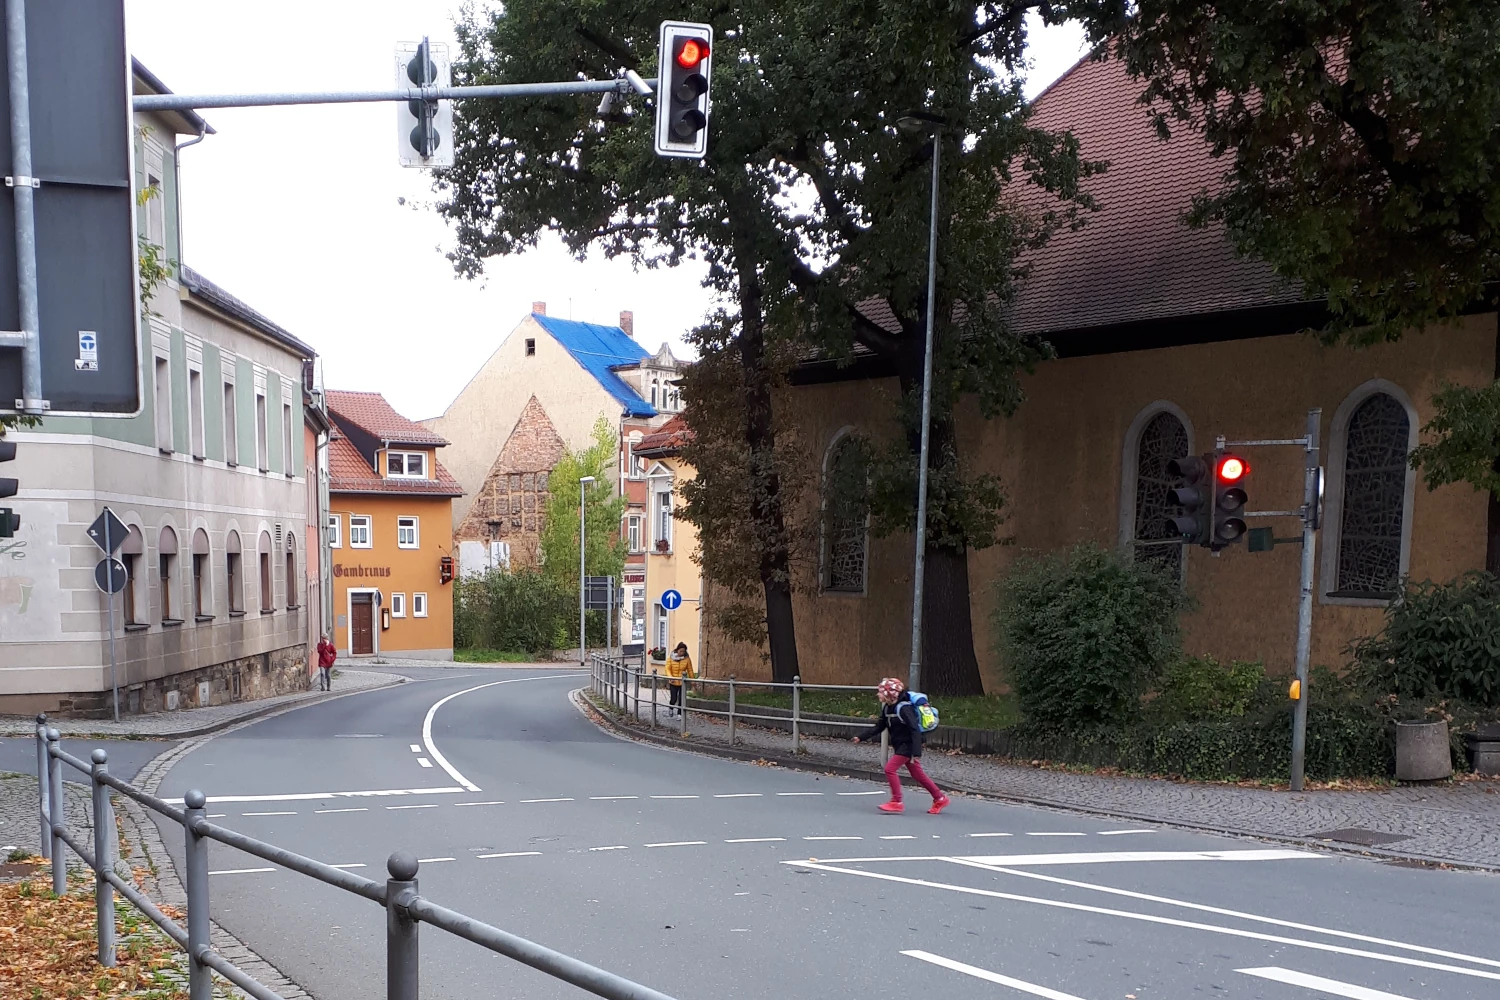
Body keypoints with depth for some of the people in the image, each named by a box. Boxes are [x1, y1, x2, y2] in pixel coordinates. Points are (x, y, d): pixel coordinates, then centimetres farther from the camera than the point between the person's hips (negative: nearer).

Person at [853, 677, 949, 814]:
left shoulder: (903, 708, -22)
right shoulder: (887, 708, 5)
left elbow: (915, 730, -25)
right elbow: (879, 727, 12)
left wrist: (917, 752, -31)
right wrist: (861, 737, 4)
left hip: (907, 746, -9)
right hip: (900, 746, 9)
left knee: (890, 768, -14)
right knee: (918, 774, 14)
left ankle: (896, 802, -7)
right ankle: (940, 798, 24)